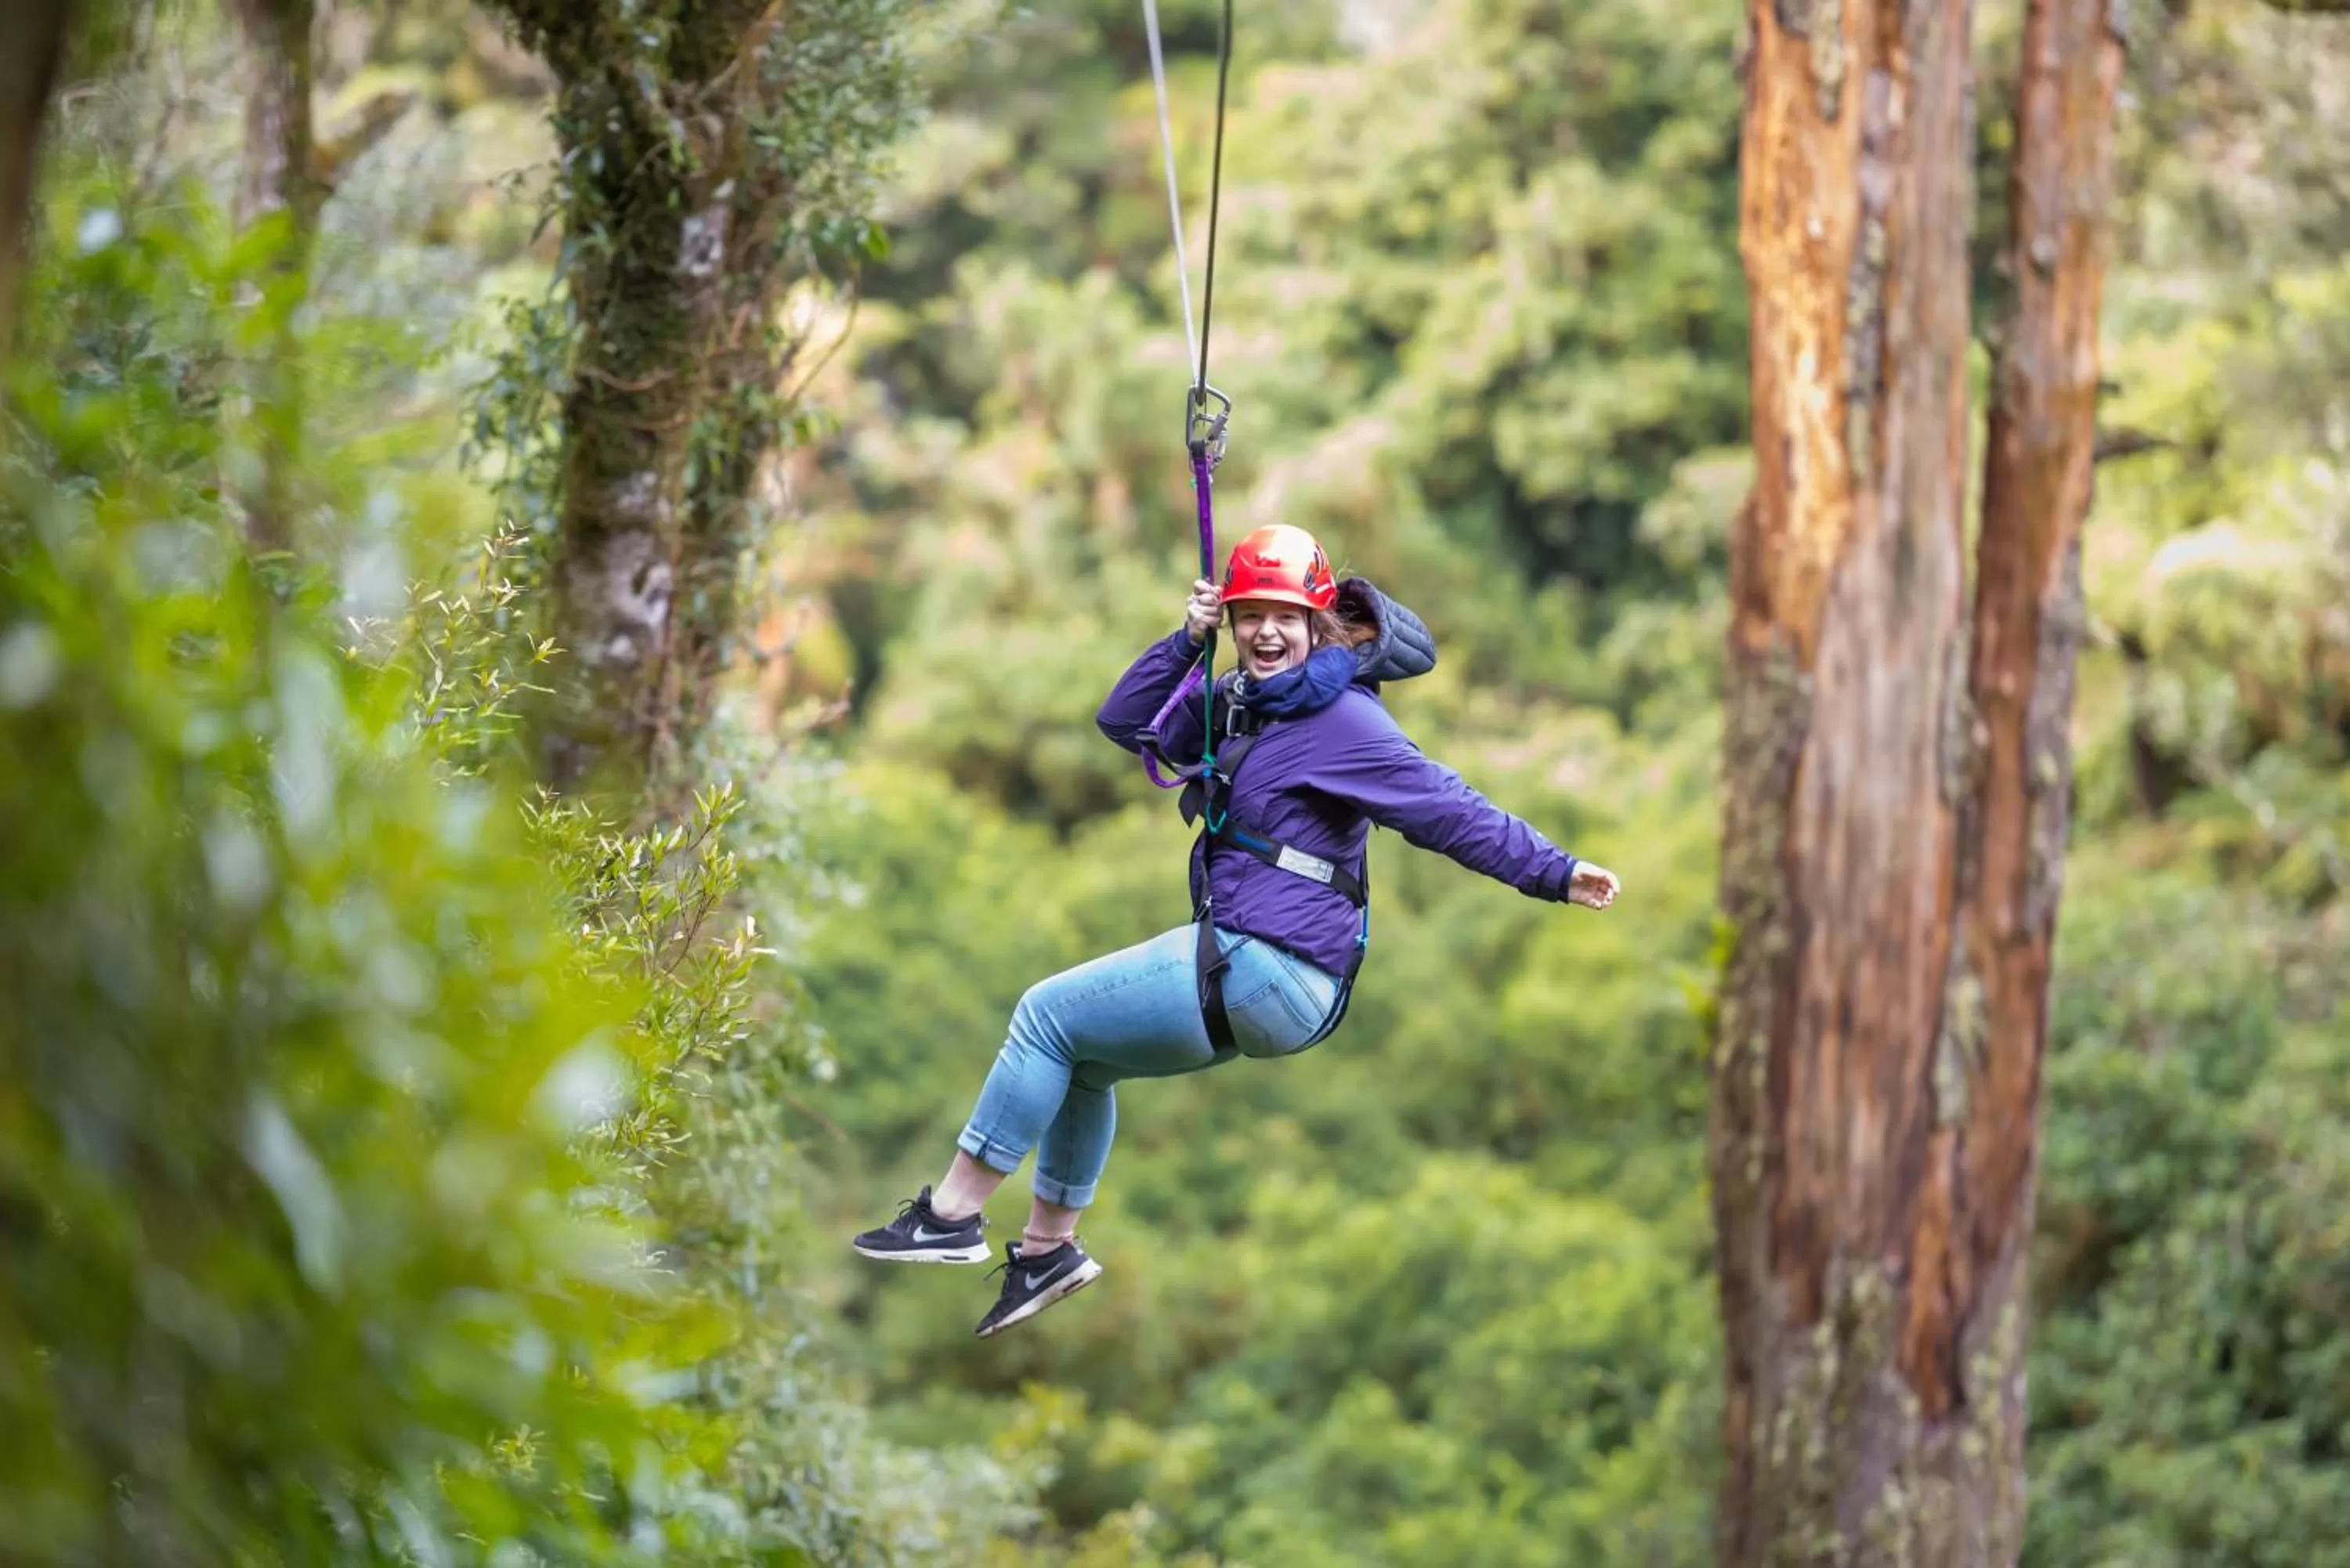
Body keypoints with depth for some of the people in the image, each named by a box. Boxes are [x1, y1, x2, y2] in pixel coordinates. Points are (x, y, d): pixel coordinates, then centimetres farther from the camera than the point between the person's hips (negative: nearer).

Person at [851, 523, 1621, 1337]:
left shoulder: (1339, 720, -15)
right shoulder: (1240, 703, 12)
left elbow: (1446, 808, -17)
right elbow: (1127, 721, 17)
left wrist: (1554, 873, -20)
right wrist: (1187, 639, 3)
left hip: (1265, 972, -10)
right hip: (1252, 972, 10)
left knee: (1047, 1015, -3)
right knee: (1083, 1058, 25)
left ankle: (953, 1216, 4)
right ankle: (1049, 1248, 30)